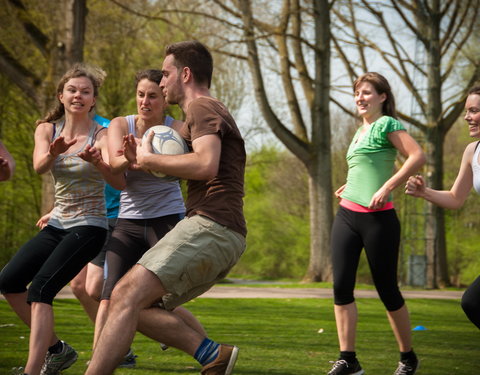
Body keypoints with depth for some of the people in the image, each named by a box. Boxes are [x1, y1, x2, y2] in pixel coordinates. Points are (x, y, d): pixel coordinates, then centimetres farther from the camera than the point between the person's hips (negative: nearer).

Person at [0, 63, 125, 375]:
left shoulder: (101, 136, -11)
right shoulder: (47, 130, 2)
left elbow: (120, 182, -28)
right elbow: (39, 166, -19)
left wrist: (97, 162, -49)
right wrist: (54, 153, -43)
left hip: (89, 226, -6)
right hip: (58, 224, 6)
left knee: (40, 288, -22)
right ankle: (56, 349, 18)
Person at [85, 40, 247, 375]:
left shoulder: (202, 108, -2)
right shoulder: (211, 112, 32)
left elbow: (206, 164, -20)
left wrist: (149, 159, -7)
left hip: (211, 227, -10)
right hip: (224, 237, 10)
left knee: (126, 296, -20)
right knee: (138, 307, 7)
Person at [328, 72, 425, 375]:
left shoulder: (387, 124, -5)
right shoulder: (361, 131, 18)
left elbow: (418, 156, -18)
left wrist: (387, 188, -22)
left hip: (377, 218, -7)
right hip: (347, 215, 7)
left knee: (387, 290, 1)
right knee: (341, 287, -4)